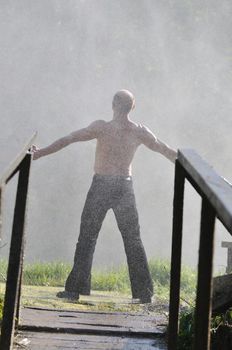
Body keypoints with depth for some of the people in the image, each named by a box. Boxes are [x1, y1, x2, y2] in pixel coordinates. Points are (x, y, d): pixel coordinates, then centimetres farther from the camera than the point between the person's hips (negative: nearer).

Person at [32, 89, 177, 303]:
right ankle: (144, 293, 11)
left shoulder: (101, 127, -9)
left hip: (101, 185, -2)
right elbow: (165, 150, 9)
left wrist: (41, 153, 2)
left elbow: (69, 139, -6)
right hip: (125, 187, 2)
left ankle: (75, 289, 4)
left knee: (87, 237, 5)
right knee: (133, 240, 11)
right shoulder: (140, 132, -1)